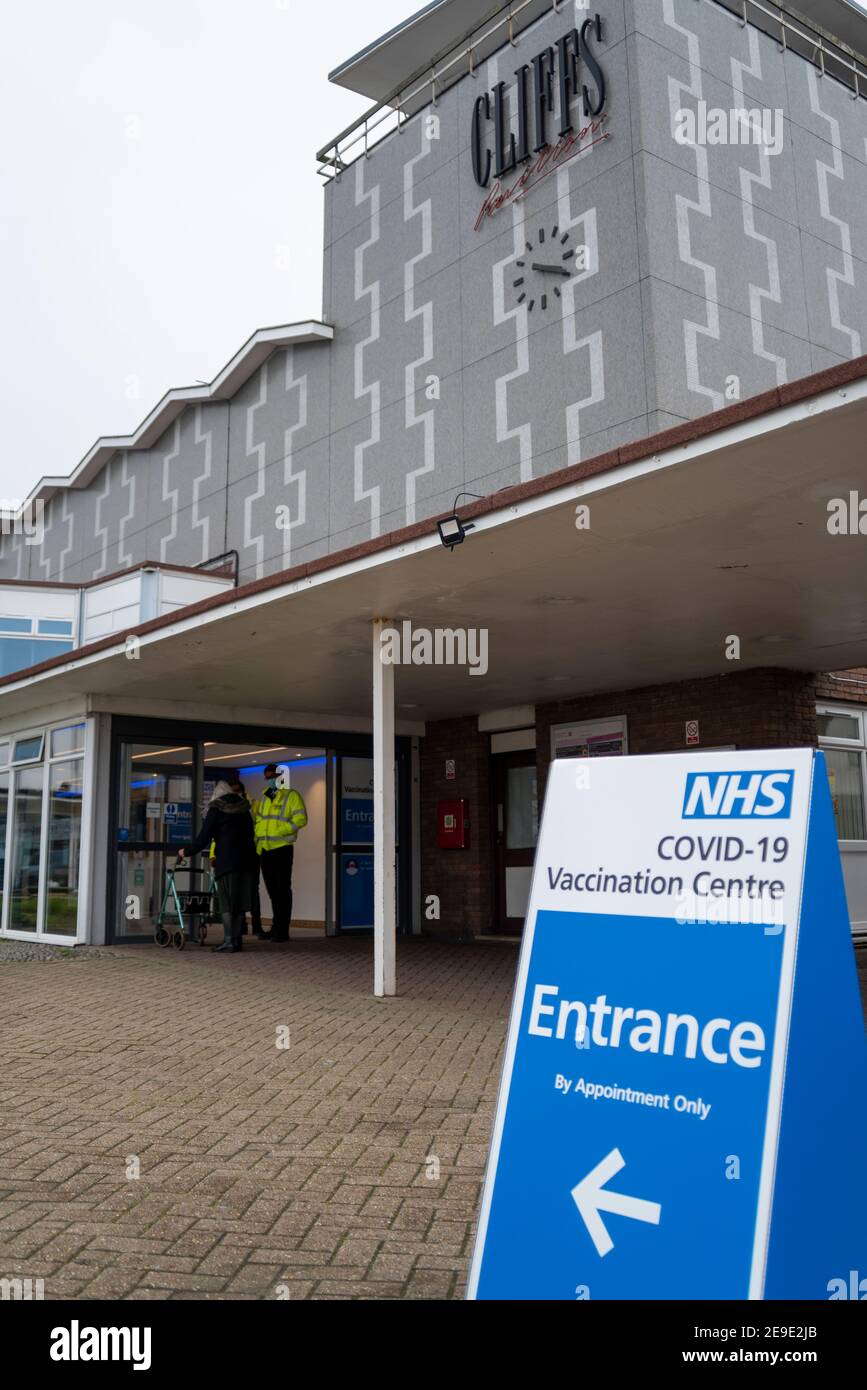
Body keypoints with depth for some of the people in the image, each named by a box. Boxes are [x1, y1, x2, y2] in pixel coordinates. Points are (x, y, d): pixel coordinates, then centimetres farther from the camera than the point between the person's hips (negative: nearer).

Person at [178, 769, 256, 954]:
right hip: (247, 857, 5)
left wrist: (187, 851, 10)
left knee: (226, 900, -1)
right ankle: (237, 940, 8)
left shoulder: (217, 808, -1)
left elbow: (204, 836, -3)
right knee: (240, 899, 7)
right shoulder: (243, 807, 15)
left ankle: (229, 940, -8)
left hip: (227, 859, -5)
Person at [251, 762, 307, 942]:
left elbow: (300, 819, -11)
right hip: (264, 850, 7)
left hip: (281, 848, -7)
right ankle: (276, 928, 19)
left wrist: (281, 830, -19)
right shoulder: (262, 799, 20)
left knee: (282, 890, -4)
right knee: (272, 891, 12)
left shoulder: (291, 795, -1)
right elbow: (252, 815, 26)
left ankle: (282, 931, -1)